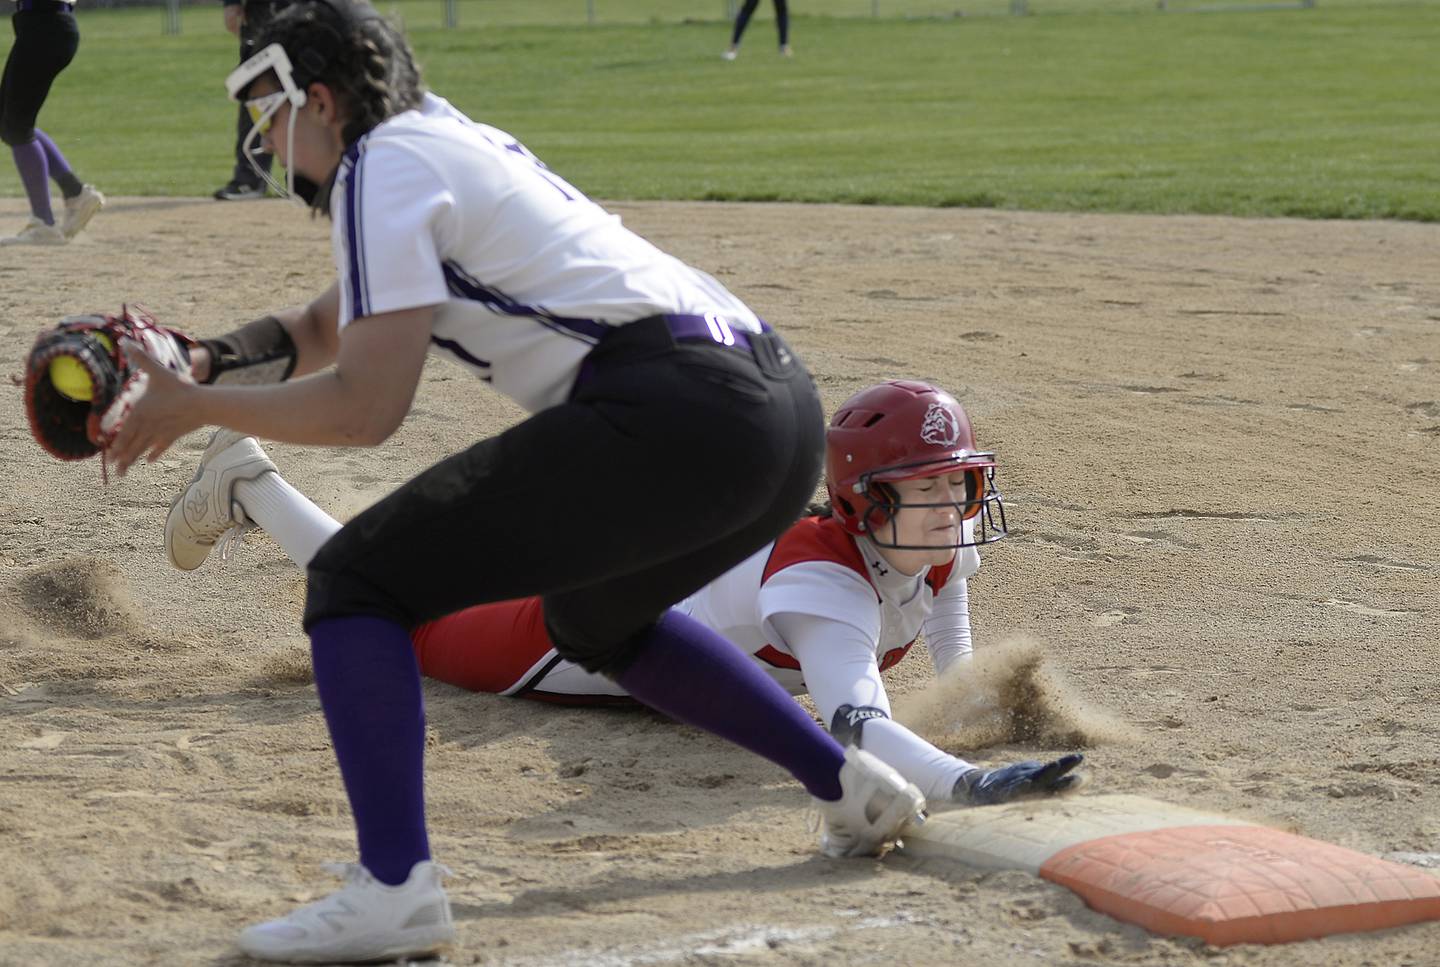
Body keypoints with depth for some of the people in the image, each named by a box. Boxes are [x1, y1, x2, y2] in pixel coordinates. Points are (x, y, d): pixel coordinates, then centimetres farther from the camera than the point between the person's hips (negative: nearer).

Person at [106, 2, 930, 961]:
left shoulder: (383, 167, 1)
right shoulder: (453, 142, 29)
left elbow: (366, 406, -7)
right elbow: (321, 330, 36)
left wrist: (198, 407, 5)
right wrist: (199, 362, 19)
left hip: (670, 410, -9)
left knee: (357, 581, -3)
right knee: (597, 616, 35)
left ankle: (395, 887, -16)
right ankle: (849, 783, 33)